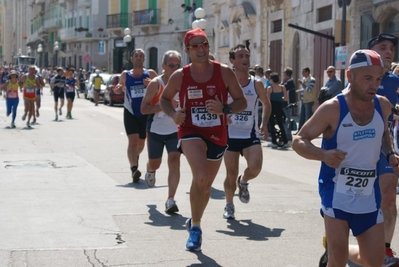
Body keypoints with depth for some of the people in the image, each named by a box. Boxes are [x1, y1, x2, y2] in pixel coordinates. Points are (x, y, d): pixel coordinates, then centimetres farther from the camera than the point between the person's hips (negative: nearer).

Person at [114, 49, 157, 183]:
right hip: (130, 113, -1)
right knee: (133, 140, -18)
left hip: (145, 113, 1)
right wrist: (117, 89, -5)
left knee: (141, 142, 16)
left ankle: (135, 157, 48)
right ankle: (134, 169, -27)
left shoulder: (150, 74, 1)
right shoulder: (125, 75, 5)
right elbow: (120, 88, 19)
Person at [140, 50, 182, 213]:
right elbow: (143, 108, -18)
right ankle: (150, 172, 54)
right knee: (154, 163, 15)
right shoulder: (155, 83, -13)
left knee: (174, 162, -15)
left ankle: (170, 200, -13)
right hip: (156, 130, -1)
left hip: (175, 130, 2)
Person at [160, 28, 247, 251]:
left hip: (217, 135, 2)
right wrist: (173, 114, -9)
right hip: (191, 132, -2)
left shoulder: (224, 72, -6)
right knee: (201, 177, -28)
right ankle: (196, 226, -8)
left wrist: (224, 109, -21)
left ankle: (194, 222, 45)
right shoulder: (180, 76, -5)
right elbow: (165, 99, 11)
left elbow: (242, 101, -2)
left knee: (206, 185, 17)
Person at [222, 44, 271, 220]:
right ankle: (229, 205, 28)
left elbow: (266, 104, 16)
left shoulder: (257, 84, 1)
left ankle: (243, 182, 16)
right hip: (230, 135, -1)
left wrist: (264, 124, 4)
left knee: (255, 167, -20)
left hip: (251, 135, 1)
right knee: (231, 175, 3)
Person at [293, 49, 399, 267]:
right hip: (336, 193, -4)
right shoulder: (332, 109, -16)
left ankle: (336, 249, 37)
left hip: (369, 197, 5)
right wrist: (324, 154, -30)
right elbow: (298, 141, -10)